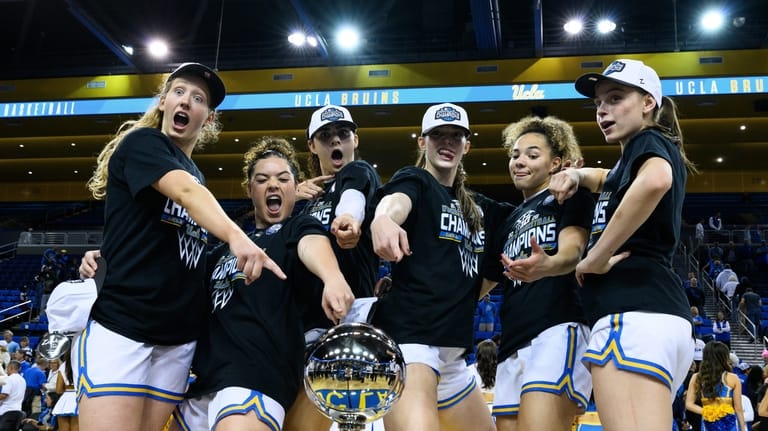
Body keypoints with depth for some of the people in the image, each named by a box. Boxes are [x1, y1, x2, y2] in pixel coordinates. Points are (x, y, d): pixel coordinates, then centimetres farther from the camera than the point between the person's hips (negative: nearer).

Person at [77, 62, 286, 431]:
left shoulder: (195, 174, 20)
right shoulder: (142, 142, -2)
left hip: (178, 334, 7)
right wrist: (237, 237, -41)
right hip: (121, 322, -7)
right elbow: (185, 191, -23)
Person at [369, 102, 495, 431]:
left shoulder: (471, 206, 20)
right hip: (408, 336, -9)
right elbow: (396, 200, -28)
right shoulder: (414, 181, -2)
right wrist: (383, 219, -52)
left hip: (451, 350, 9)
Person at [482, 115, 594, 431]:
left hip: (560, 329, -8)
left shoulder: (572, 195, 6)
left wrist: (546, 266, -38)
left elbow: (572, 250, -13)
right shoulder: (509, 222, 25)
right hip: (512, 345, 8)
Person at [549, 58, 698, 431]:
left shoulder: (649, 142, 0)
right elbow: (607, 178, 47)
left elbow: (654, 180, -24)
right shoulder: (634, 161, 28)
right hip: (655, 312, 11)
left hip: (634, 311, -11)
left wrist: (595, 258, -16)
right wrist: (575, 175, 21)